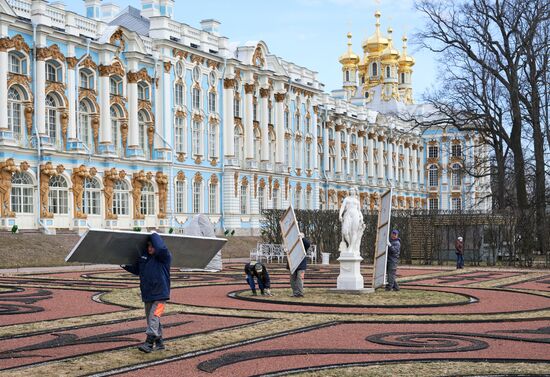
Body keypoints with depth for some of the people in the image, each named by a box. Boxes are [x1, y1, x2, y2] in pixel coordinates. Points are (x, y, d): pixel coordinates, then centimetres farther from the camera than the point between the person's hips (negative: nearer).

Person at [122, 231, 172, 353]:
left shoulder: (164, 257, -11)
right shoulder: (144, 256, 9)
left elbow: (161, 248, -35)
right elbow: (136, 269, 25)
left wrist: (155, 235, -20)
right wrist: (125, 266, 15)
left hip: (160, 294, -8)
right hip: (147, 295, 8)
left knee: (154, 318, -15)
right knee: (150, 319, 13)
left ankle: (149, 343, -15)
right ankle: (159, 342, 23)